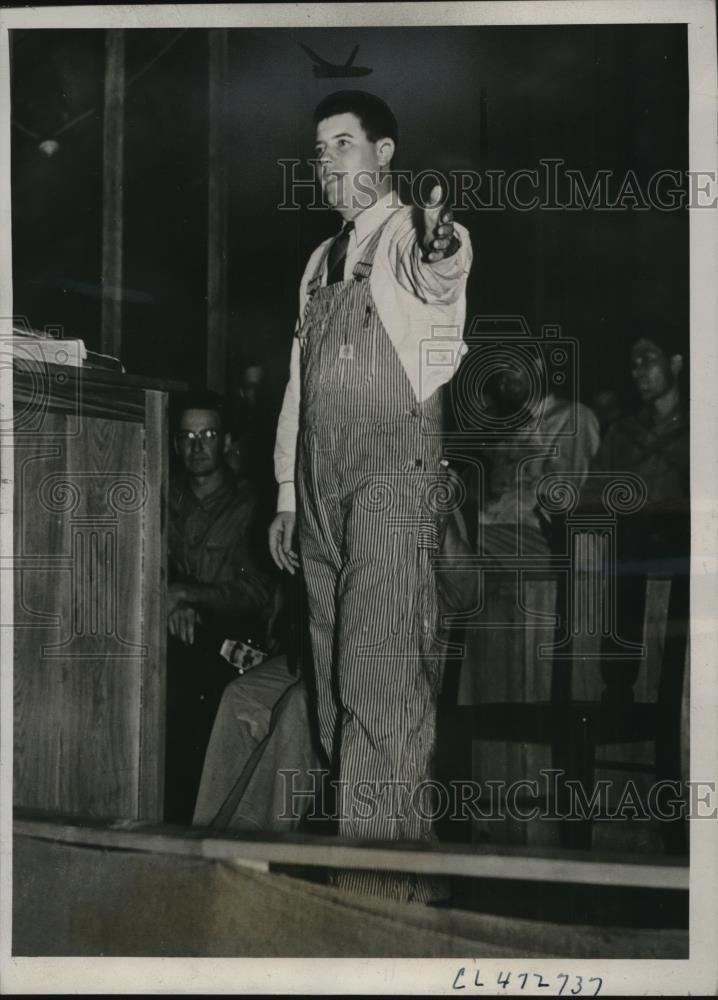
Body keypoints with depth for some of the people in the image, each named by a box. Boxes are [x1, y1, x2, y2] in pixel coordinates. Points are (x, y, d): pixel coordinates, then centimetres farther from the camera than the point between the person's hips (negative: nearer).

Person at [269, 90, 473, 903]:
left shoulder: (413, 235, -1)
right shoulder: (320, 263, 21)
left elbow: (439, 279, -26)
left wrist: (442, 256, -50)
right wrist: (287, 493, 17)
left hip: (393, 469, -7)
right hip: (322, 482, 7)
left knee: (381, 678, -13)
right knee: (338, 679, 8)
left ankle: (385, 873, -10)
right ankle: (360, 851, 16)